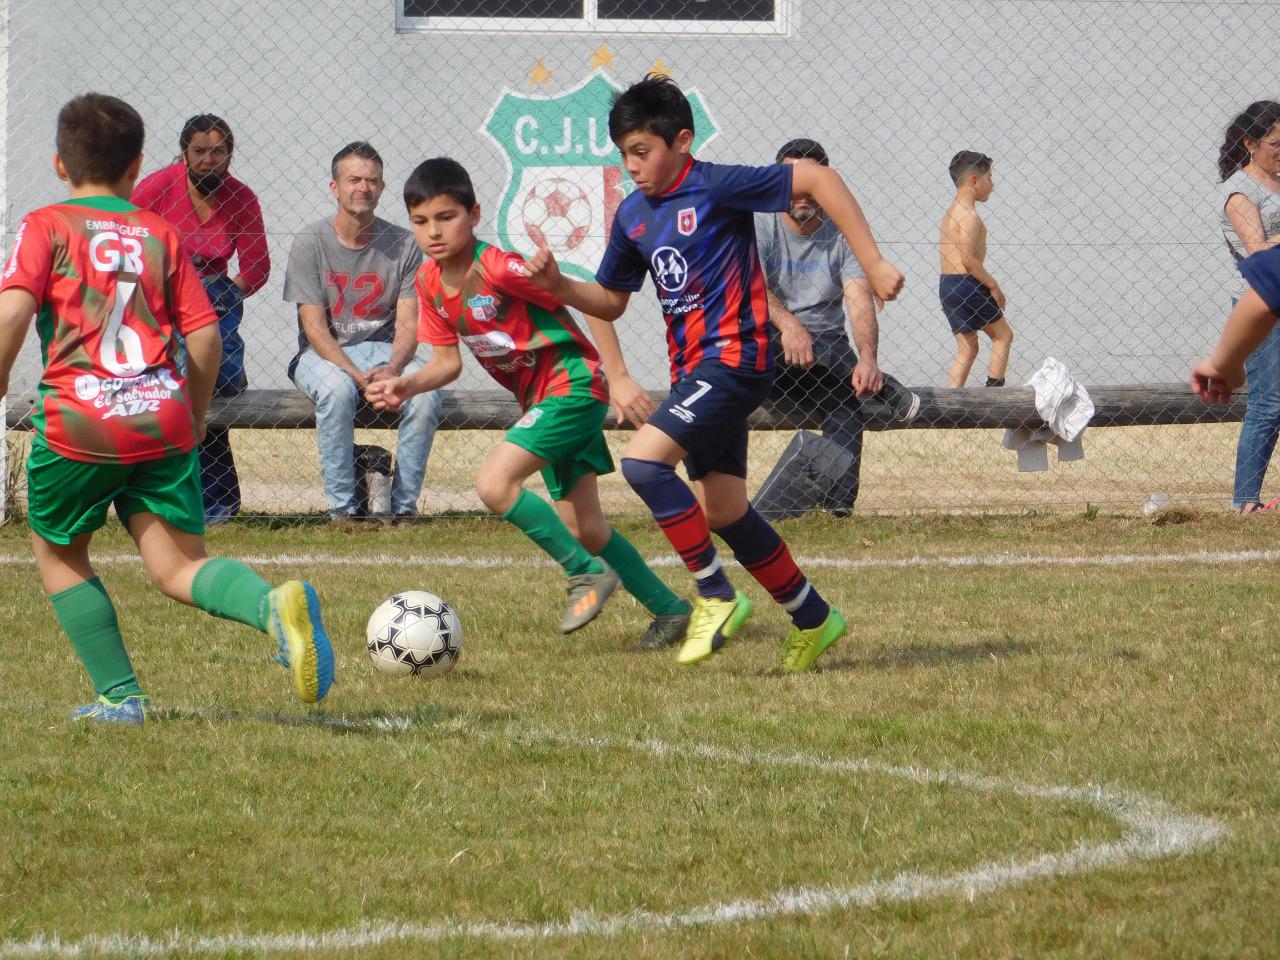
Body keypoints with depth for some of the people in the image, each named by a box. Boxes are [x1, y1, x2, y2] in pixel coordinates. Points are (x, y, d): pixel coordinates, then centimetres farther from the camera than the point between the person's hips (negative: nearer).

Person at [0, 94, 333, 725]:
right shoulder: (161, 235, 16)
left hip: (79, 420, -3)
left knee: (58, 553, 20)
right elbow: (205, 335, 12)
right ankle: (273, 605, -28)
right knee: (179, 567, 3)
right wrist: (193, 419, 24)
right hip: (162, 415, 3)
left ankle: (118, 693, 14)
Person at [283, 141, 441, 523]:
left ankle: (403, 507, -22)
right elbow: (315, 327, -11)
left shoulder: (403, 244, 2)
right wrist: (358, 375, -26)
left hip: (385, 351, 2)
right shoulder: (311, 243, -4)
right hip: (322, 355, -2)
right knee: (336, 389, -37)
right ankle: (342, 508, -29)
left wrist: (392, 368, -25)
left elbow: (407, 323, -3)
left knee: (426, 392, -30)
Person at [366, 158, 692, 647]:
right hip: (538, 398, 9)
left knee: (494, 483, -23)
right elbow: (448, 361, 10)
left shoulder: (498, 268, -23)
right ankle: (671, 611, 23)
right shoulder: (430, 283, 1)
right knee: (582, 527, 11)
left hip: (572, 384, -9)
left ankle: (588, 572, -9)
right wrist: (407, 385, -10)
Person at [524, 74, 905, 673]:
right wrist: (558, 286, 1)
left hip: (734, 357, -9)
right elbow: (610, 301, 21)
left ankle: (716, 596, -13)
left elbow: (818, 178, -15)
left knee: (643, 460, -23)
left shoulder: (715, 187, -13)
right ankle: (812, 618, 26)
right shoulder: (633, 214, 10)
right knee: (722, 512, 10)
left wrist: (872, 264, -18)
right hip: (694, 370, 9)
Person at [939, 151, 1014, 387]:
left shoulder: (951, 213, 17)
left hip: (946, 285, 9)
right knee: (1003, 335, 7)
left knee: (967, 347, 12)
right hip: (966, 284, -9)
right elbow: (968, 258, -21)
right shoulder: (969, 214, -13)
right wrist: (993, 286, -13)